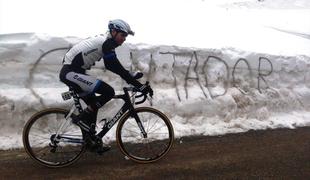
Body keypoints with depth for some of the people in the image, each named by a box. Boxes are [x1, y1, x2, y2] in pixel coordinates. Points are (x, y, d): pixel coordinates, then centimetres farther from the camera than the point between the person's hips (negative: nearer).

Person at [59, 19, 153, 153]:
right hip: (71, 72, -11)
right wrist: (140, 86, -21)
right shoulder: (106, 43, -16)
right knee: (108, 92, -18)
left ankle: (91, 140, 25)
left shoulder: (104, 42, 14)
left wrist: (132, 74, 15)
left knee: (94, 103, 15)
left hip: (73, 71, 11)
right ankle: (81, 118, -5)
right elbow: (118, 69, -22)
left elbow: (112, 66, 21)